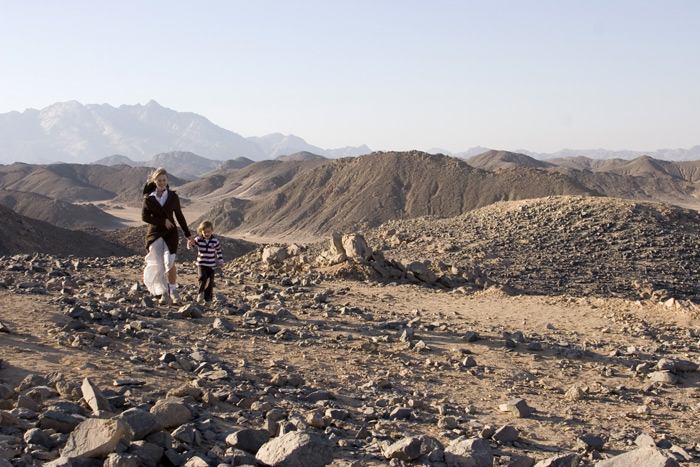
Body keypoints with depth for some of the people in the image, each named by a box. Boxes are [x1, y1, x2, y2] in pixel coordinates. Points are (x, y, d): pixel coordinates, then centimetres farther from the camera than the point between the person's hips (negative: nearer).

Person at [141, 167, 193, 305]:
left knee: (169, 261, -19)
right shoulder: (149, 198, 5)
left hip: (171, 233, -1)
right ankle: (164, 294, 5)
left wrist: (188, 234, 16)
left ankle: (173, 291, -11)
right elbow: (145, 216, -1)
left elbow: (179, 216, 15)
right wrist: (163, 221, -11)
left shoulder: (173, 196, 7)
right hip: (154, 234, 1)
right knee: (158, 265, -4)